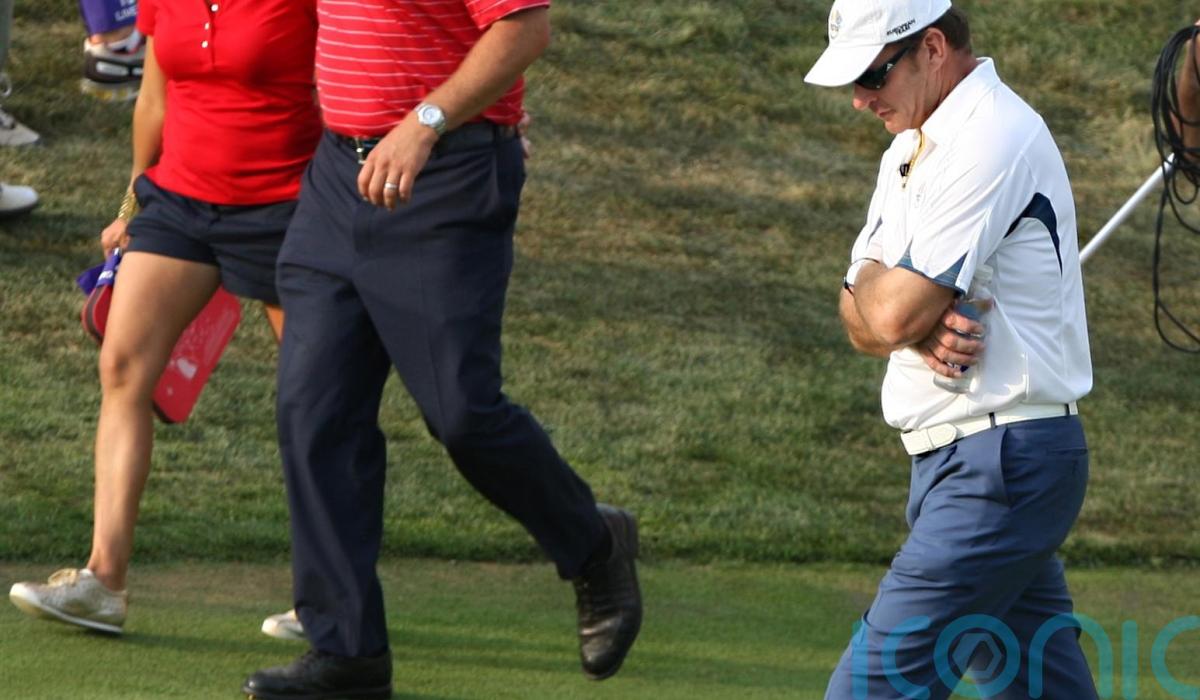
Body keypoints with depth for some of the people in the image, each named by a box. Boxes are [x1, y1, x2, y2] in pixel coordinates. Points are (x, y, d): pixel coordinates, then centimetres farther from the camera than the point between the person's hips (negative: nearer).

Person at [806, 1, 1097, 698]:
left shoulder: (993, 139, -16)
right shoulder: (912, 150, 16)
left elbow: (892, 313, -20)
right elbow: (863, 323, 14)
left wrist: (873, 276, 3)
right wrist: (923, 326, -9)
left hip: (1001, 467, -10)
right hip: (956, 460, 10)